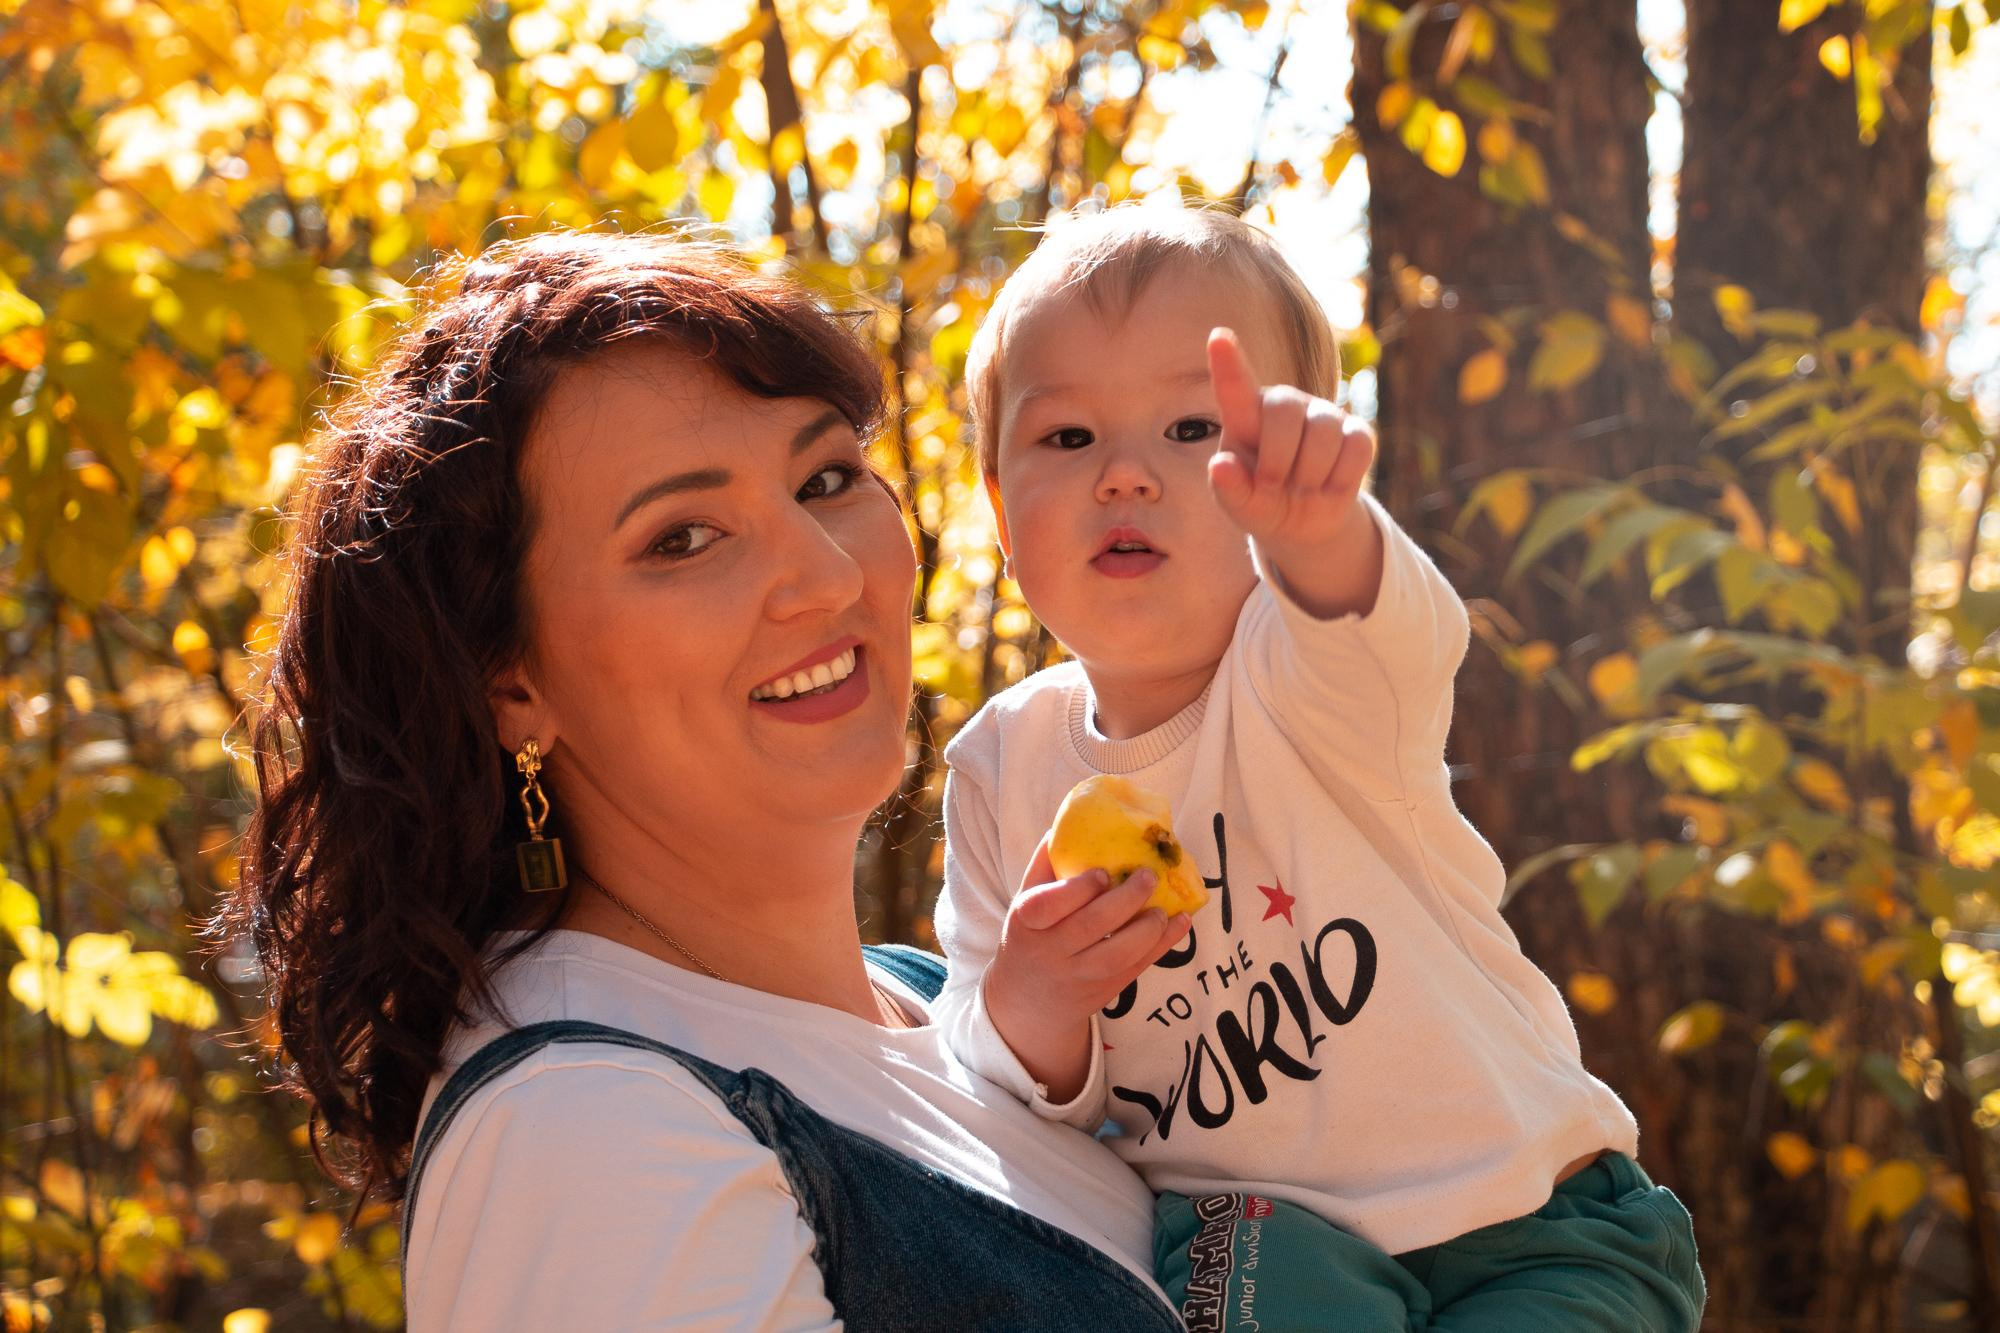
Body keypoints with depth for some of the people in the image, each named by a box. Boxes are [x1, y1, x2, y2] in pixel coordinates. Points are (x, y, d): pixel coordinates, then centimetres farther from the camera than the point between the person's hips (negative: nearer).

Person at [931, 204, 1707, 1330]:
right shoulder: (1004, 764, -1)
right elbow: (992, 1098, 2)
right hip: (1262, 1227, 1)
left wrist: (1312, 516, -62)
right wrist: (1028, 1008, -21)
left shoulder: (1298, 671, -12)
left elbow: (1387, 632, -39)